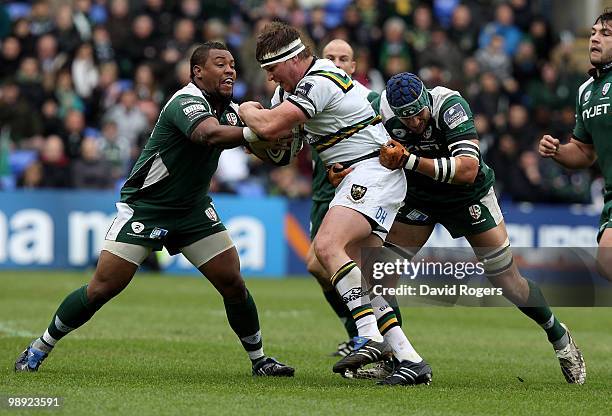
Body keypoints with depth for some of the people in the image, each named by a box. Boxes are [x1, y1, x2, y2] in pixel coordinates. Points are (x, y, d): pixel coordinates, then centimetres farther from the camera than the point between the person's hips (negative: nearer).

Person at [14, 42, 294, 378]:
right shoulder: (186, 101, -23)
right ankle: (41, 347, 8)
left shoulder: (230, 110, 1)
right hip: (143, 207, -6)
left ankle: (259, 359, 14)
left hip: (193, 210, 7)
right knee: (103, 287, -9)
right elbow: (210, 134, -44)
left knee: (233, 283, -2)